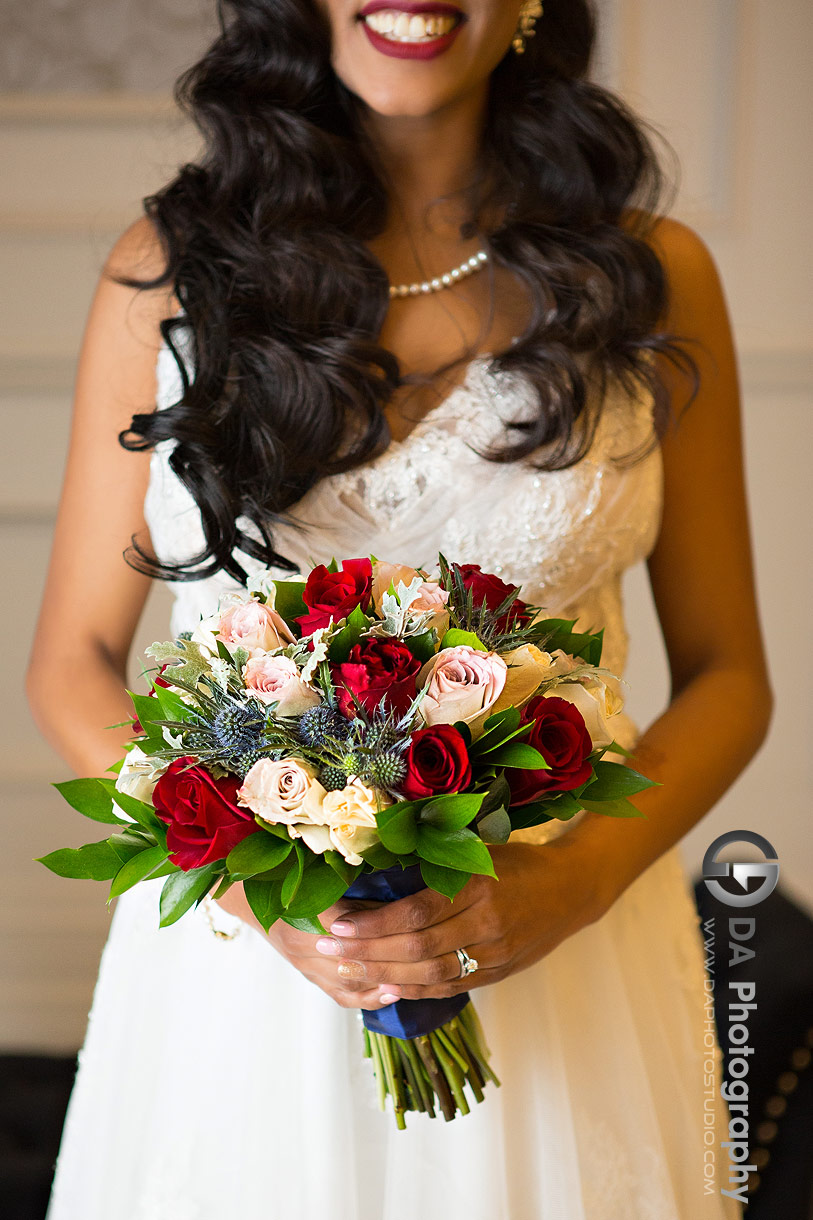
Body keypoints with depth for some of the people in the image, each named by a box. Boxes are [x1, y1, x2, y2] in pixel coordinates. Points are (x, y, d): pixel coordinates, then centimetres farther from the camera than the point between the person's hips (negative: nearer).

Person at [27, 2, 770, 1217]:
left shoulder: (653, 275, -2)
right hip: (235, 952, 0)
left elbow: (725, 673, 3)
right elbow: (74, 664, 2)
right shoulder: (169, 267, -3)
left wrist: (578, 879, -15)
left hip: (559, 966, 1)